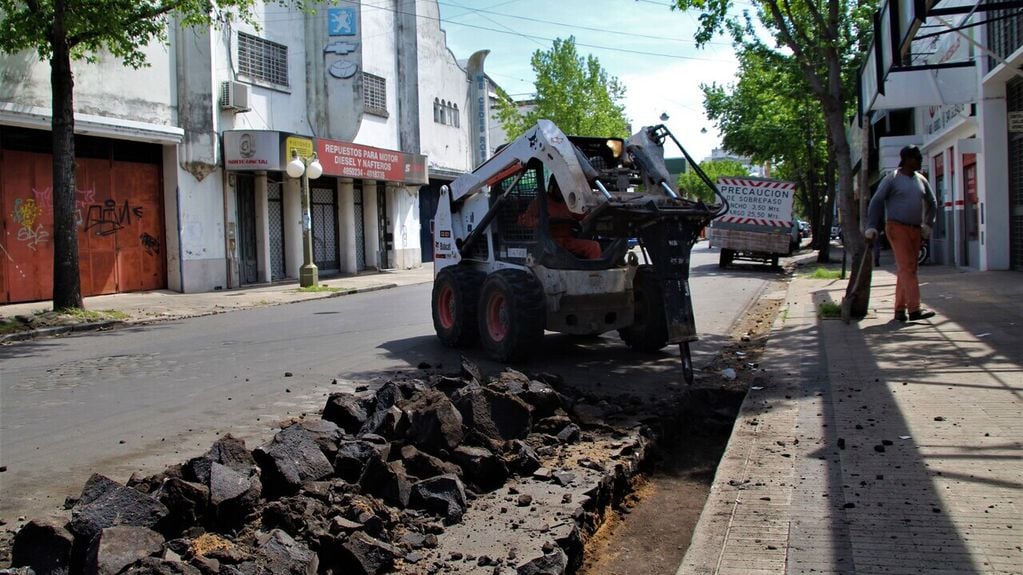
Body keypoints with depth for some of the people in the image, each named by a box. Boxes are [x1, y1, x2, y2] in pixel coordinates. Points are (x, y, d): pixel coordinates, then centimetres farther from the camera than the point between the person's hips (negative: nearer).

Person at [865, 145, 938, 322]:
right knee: (906, 267, -14)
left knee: (907, 269, 5)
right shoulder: (892, 179, -3)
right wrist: (871, 227, -11)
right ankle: (914, 309, -20)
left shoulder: (921, 180, 14)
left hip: (915, 230, 7)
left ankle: (900, 310, 9)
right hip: (897, 228, -6)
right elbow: (876, 202, -5)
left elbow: (931, 203, 24)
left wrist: (927, 225, 15)